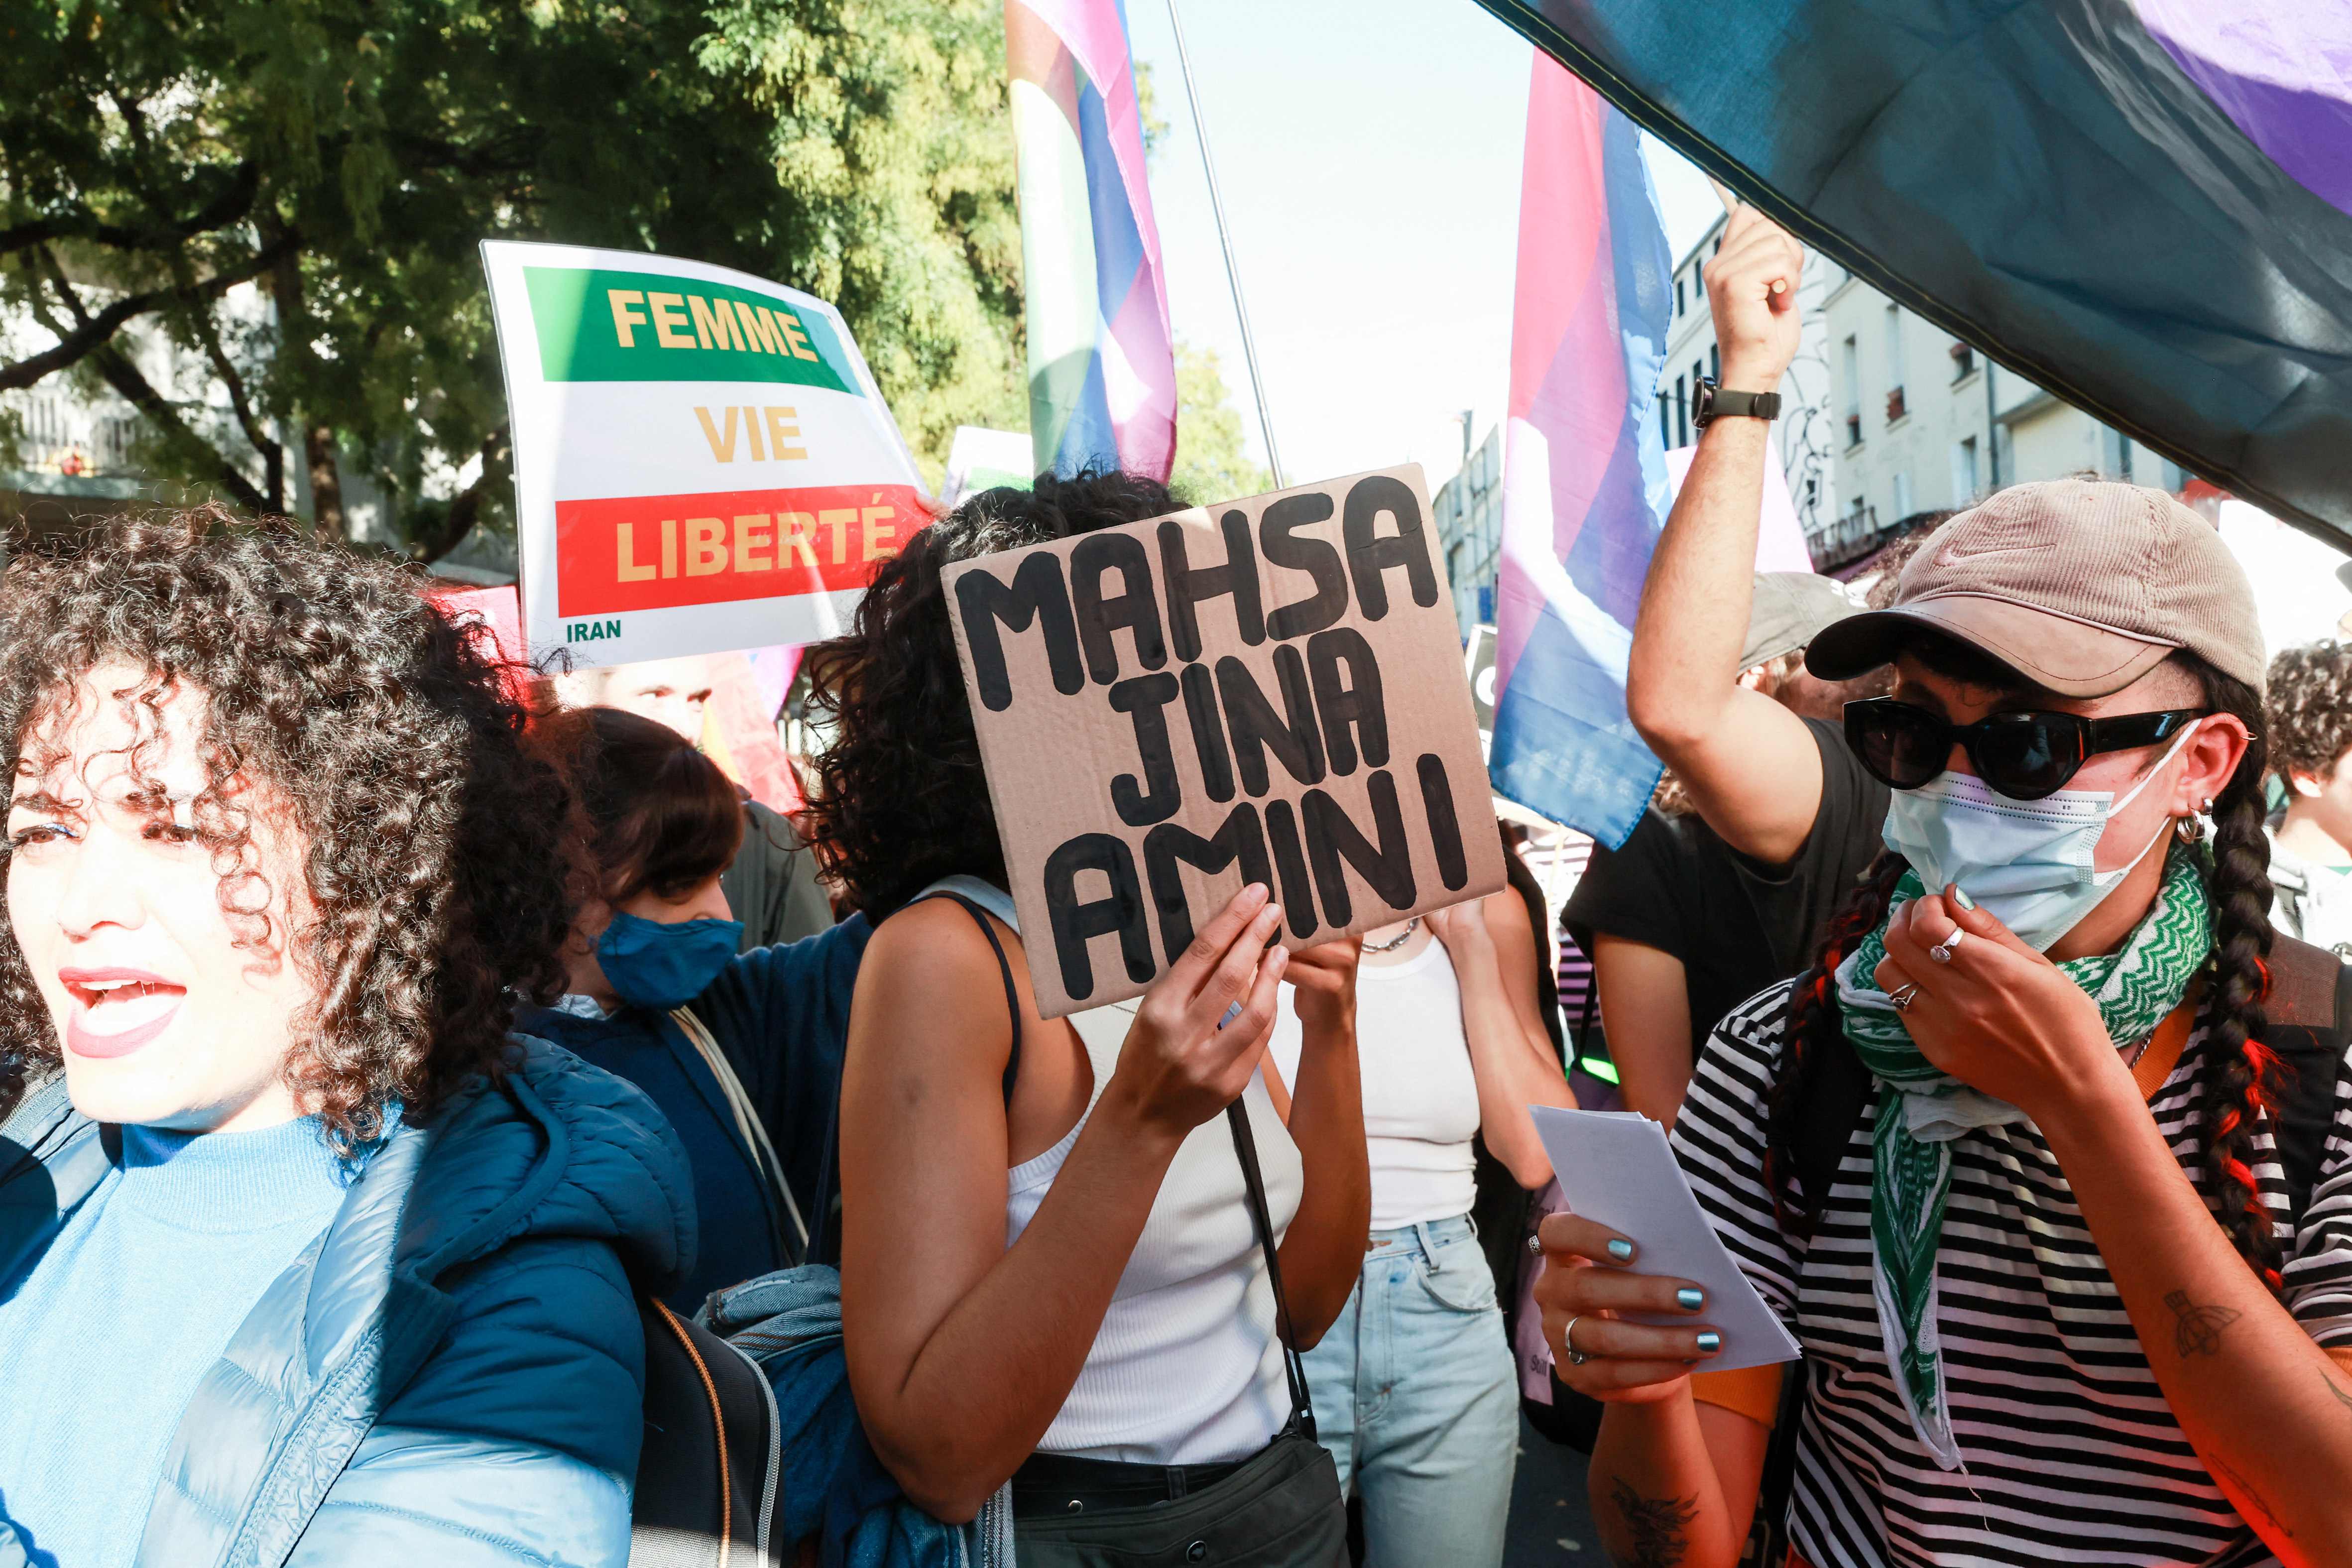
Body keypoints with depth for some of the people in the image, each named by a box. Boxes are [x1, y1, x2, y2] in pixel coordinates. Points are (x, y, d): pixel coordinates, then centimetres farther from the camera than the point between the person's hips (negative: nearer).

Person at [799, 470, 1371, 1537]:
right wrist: (1139, 1125, -27)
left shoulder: (1190, 944, 2)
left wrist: (1331, 1025, -7)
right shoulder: (944, 956, -15)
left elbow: (1304, 1306, 5)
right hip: (1078, 1523, -5)